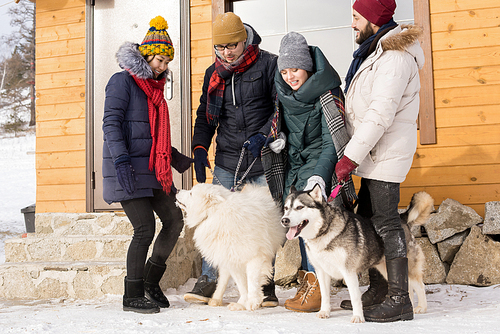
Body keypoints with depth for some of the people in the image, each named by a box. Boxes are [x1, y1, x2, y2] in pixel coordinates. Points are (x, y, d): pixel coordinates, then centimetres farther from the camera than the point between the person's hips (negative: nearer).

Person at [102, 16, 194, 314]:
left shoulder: (155, 87, 20)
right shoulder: (123, 81, -4)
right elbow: (111, 123, -14)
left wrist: (179, 160, 21)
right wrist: (121, 161, -25)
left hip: (152, 169, 9)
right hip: (127, 169, -8)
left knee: (174, 220, 7)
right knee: (145, 228, -10)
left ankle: (151, 281, 23)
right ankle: (133, 297, 3)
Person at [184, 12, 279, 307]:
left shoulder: (268, 64, -1)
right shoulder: (213, 74, 12)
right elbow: (205, 114, 20)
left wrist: (263, 135, -13)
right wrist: (200, 149, 8)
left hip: (263, 160, -3)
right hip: (227, 161, 3)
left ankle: (265, 286, 12)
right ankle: (208, 282, 8)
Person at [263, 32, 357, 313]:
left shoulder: (326, 92, -16)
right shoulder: (284, 90, 4)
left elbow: (332, 141, -19)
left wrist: (320, 175, -29)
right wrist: (279, 136, 0)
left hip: (319, 161, -7)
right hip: (294, 161, 7)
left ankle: (315, 288, -12)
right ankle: (308, 279, 8)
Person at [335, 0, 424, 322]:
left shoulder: (394, 56, -16)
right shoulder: (374, 51, 18)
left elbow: (381, 114, -24)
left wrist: (351, 156, -23)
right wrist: (353, 153, 17)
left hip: (386, 152, -10)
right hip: (373, 152, 10)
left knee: (385, 222, -9)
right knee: (367, 218, 13)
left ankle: (399, 300, -2)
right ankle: (378, 290, 24)